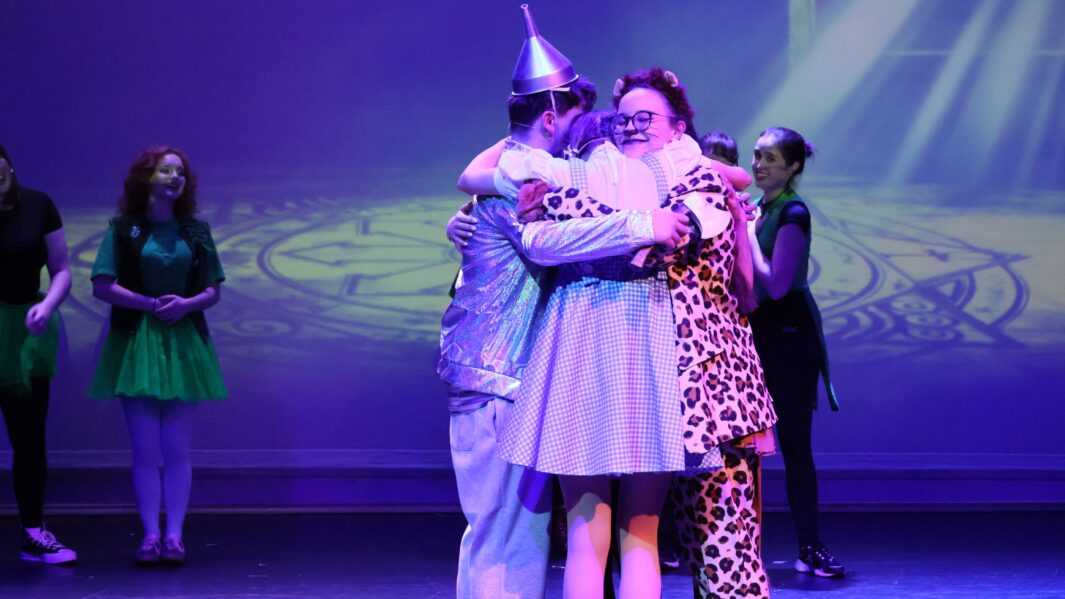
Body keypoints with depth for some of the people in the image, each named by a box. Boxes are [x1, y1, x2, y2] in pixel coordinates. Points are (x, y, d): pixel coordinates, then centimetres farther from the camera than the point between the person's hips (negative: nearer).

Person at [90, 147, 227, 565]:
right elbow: (102, 286, -4)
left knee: (177, 449, 0)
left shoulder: (196, 231, 10)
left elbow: (213, 291, 9)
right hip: (135, 343, -2)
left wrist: (186, 304, -11)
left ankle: (173, 535, 3)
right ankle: (150, 535, 3)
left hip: (183, 345, 2)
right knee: (145, 450, -2)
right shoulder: (123, 228, 2)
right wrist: (151, 304, -13)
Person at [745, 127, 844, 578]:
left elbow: (776, 283, -21)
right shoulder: (756, 209, 11)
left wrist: (748, 236, -13)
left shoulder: (792, 213, -12)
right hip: (758, 335, 7)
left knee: (794, 444, -4)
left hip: (789, 338, -7)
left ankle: (810, 548, 3)